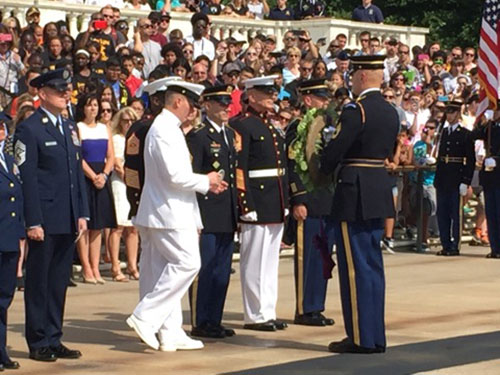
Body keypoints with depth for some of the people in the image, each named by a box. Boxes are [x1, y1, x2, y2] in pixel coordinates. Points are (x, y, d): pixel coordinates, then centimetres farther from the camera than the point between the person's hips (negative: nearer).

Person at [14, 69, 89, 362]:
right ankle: (39, 343, 9)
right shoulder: (29, 129, -7)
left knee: (59, 282, 11)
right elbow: (27, 179, -11)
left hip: (68, 221, 7)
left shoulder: (70, 128, 15)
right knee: (39, 282, 2)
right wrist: (33, 222, -16)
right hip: (45, 221, -7)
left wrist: (82, 213, 9)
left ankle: (54, 340, 18)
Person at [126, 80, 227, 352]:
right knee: (187, 263, -11)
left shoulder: (166, 127, 17)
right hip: (169, 213, -11)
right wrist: (206, 181, -8)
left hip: (164, 212, 11)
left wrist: (205, 183, 11)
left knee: (167, 271, 9)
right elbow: (174, 175, -23)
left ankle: (170, 334, 12)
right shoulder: (165, 129, -16)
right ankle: (145, 316, -10)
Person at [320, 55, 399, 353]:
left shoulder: (356, 110, -15)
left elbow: (335, 149, -15)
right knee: (373, 264, 13)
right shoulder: (391, 112, 11)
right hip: (380, 191, 8)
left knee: (356, 266, -3)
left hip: (355, 194, -8)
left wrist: (324, 172, 4)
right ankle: (376, 337, 17)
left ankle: (361, 338, -1)